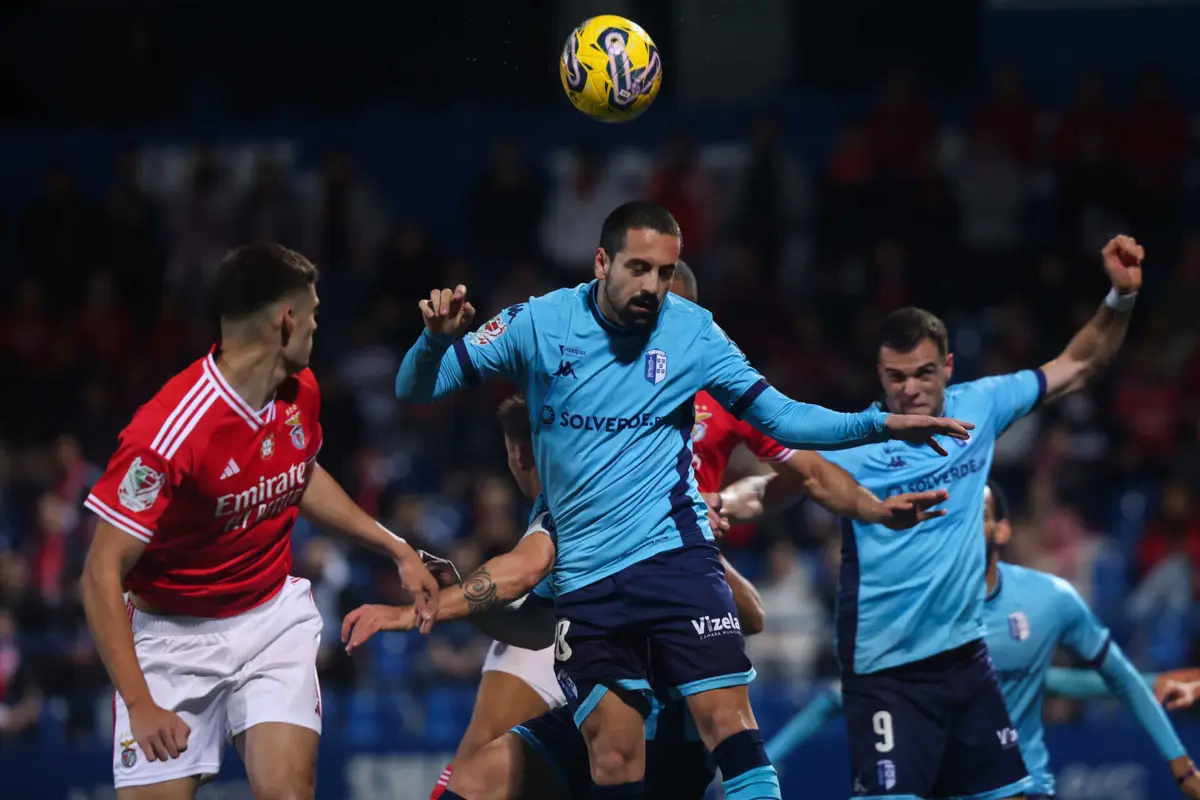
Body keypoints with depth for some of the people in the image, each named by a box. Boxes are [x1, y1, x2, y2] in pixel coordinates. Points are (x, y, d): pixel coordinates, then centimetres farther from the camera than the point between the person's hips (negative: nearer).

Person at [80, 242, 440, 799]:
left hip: (275, 616, 4)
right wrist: (140, 707, -29)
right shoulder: (171, 432, -27)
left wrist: (397, 549, 20)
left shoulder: (300, 392, -3)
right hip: (175, 633, -4)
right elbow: (102, 576, -24)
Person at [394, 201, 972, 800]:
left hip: (674, 555, -1)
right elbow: (416, 390, 0)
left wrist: (882, 425, -9)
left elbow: (778, 417, 3)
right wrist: (438, 339, -23)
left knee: (728, 723, -15)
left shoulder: (691, 331, -1)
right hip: (585, 578, 1)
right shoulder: (538, 323, -2)